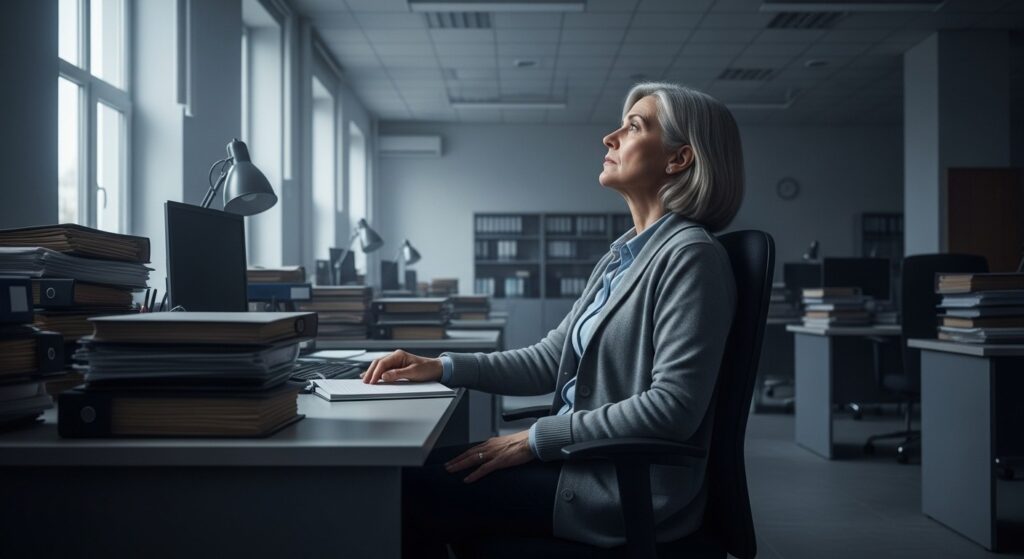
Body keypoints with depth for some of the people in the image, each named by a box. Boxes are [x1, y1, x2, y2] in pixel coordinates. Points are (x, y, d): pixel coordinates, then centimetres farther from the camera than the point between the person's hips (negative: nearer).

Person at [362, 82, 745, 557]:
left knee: (409, 488, -11)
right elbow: (552, 359, 13)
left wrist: (536, 439, -18)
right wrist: (444, 368, 3)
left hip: (629, 492, -8)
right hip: (585, 461, 8)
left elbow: (673, 406, -22)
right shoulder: (623, 254, 13)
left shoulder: (690, 254, -15)